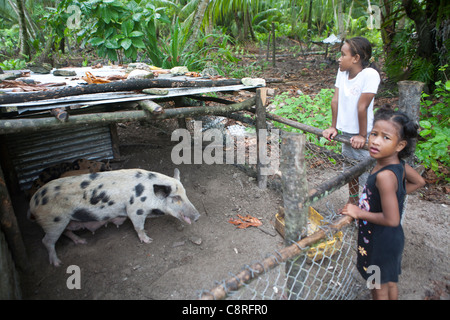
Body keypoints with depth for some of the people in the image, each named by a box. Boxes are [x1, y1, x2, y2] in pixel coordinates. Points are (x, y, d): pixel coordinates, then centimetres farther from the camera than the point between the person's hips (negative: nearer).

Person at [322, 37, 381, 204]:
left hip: (363, 136, -7)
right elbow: (335, 100, 1)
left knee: (367, 176, 2)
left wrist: (362, 135, -20)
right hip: (347, 132, 7)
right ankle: (352, 204, 43)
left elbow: (362, 107, -22)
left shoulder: (370, 74, -22)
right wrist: (333, 127, 3)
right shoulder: (343, 71, -1)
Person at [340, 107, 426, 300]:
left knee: (379, 289, 15)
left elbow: (391, 219, -31)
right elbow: (419, 182, 12)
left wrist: (358, 212, -20)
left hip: (380, 241, -8)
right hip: (391, 239, 8)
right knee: (390, 283, 28)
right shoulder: (398, 163, -7)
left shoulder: (384, 176, -33)